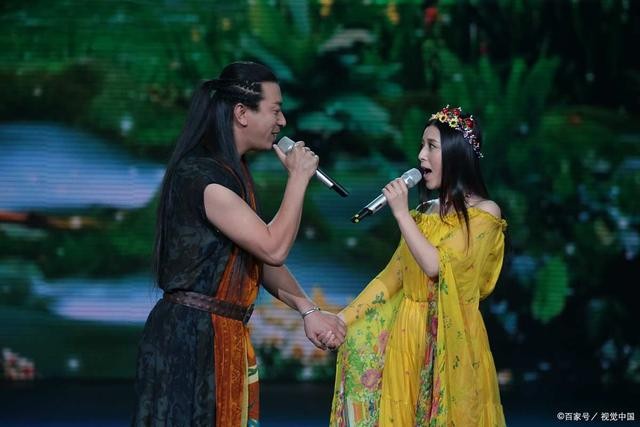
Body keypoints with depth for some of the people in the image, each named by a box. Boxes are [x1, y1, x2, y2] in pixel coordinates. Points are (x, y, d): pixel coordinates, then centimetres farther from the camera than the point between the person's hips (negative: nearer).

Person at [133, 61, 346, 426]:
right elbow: (273, 249, -22)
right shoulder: (200, 174, -18)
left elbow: (261, 256, 14)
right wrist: (298, 178, -12)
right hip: (191, 338, -10)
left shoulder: (233, 172, 14)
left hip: (226, 335, 10)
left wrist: (308, 310, 2)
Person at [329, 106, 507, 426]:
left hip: (450, 336, -5)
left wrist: (401, 213, -13)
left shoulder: (485, 213, -7)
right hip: (408, 332, 5)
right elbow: (393, 275, 9)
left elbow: (435, 266, -17)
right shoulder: (424, 213, 10)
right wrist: (344, 316, 1)